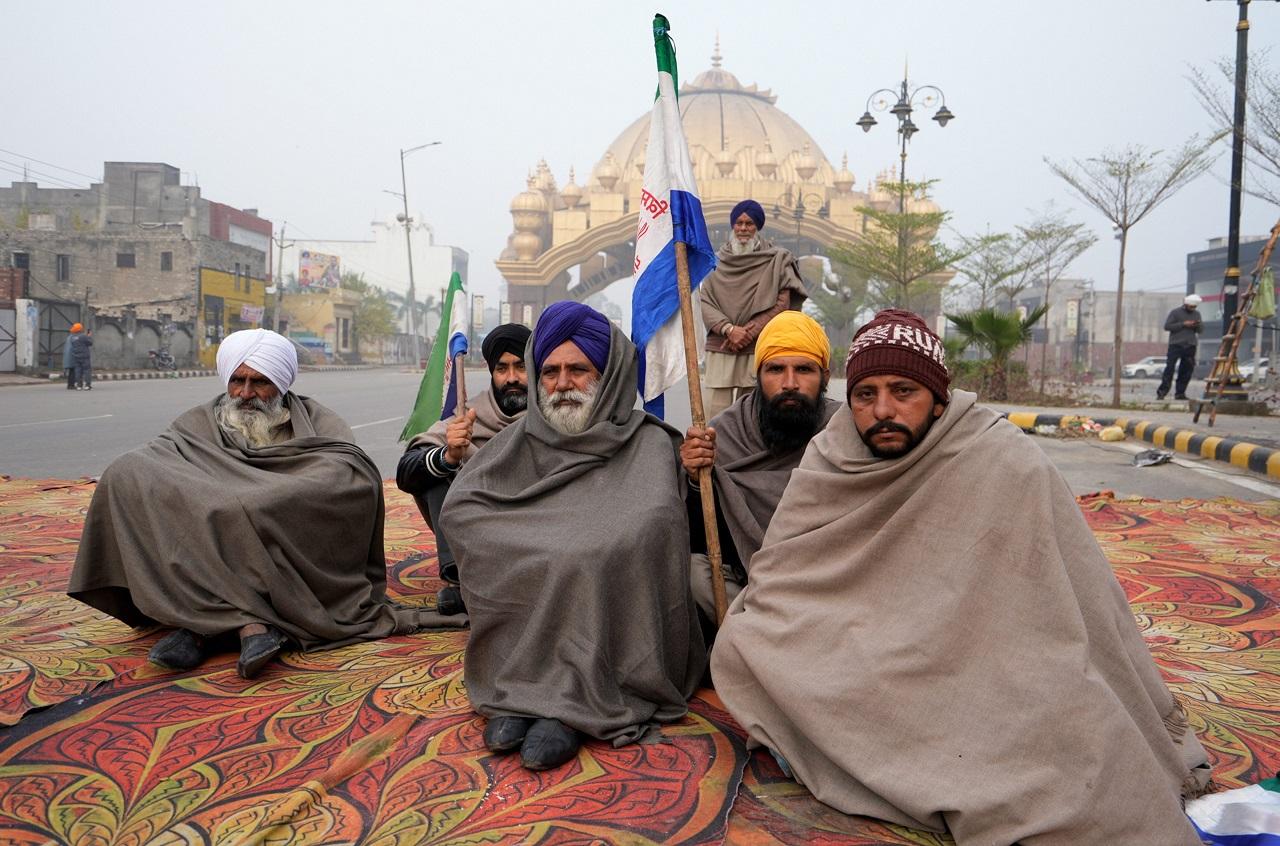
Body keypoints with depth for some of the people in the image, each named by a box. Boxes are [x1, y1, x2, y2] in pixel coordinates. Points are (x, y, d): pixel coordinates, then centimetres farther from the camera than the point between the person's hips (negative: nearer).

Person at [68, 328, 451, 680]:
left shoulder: (315, 421, 7)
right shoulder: (199, 423, 15)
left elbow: (357, 473, -12)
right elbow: (135, 467, 0)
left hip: (293, 566, -3)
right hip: (208, 565, 3)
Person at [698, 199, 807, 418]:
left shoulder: (776, 260, 7)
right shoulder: (717, 262, 13)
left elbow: (782, 304, 0)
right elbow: (704, 303, 4)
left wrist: (748, 332, -8)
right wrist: (729, 329, -12)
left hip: (758, 351, -2)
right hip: (720, 349, 2)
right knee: (716, 414, -4)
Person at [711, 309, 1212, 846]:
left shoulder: (1007, 464, -14)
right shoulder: (827, 465, -6)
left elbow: (1082, 602, -9)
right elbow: (775, 581, 2)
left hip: (973, 669, -2)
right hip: (855, 669, 3)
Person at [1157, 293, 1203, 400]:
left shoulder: (1197, 314, 16)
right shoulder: (1175, 312, 1)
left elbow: (1199, 331, 19)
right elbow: (1167, 326, -7)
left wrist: (1199, 325, -4)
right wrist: (1183, 324, -13)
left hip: (1190, 346, 5)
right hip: (1176, 344, -5)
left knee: (1186, 370, 3)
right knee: (1169, 368, -11)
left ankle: (1180, 393, 8)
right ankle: (1162, 392, -11)